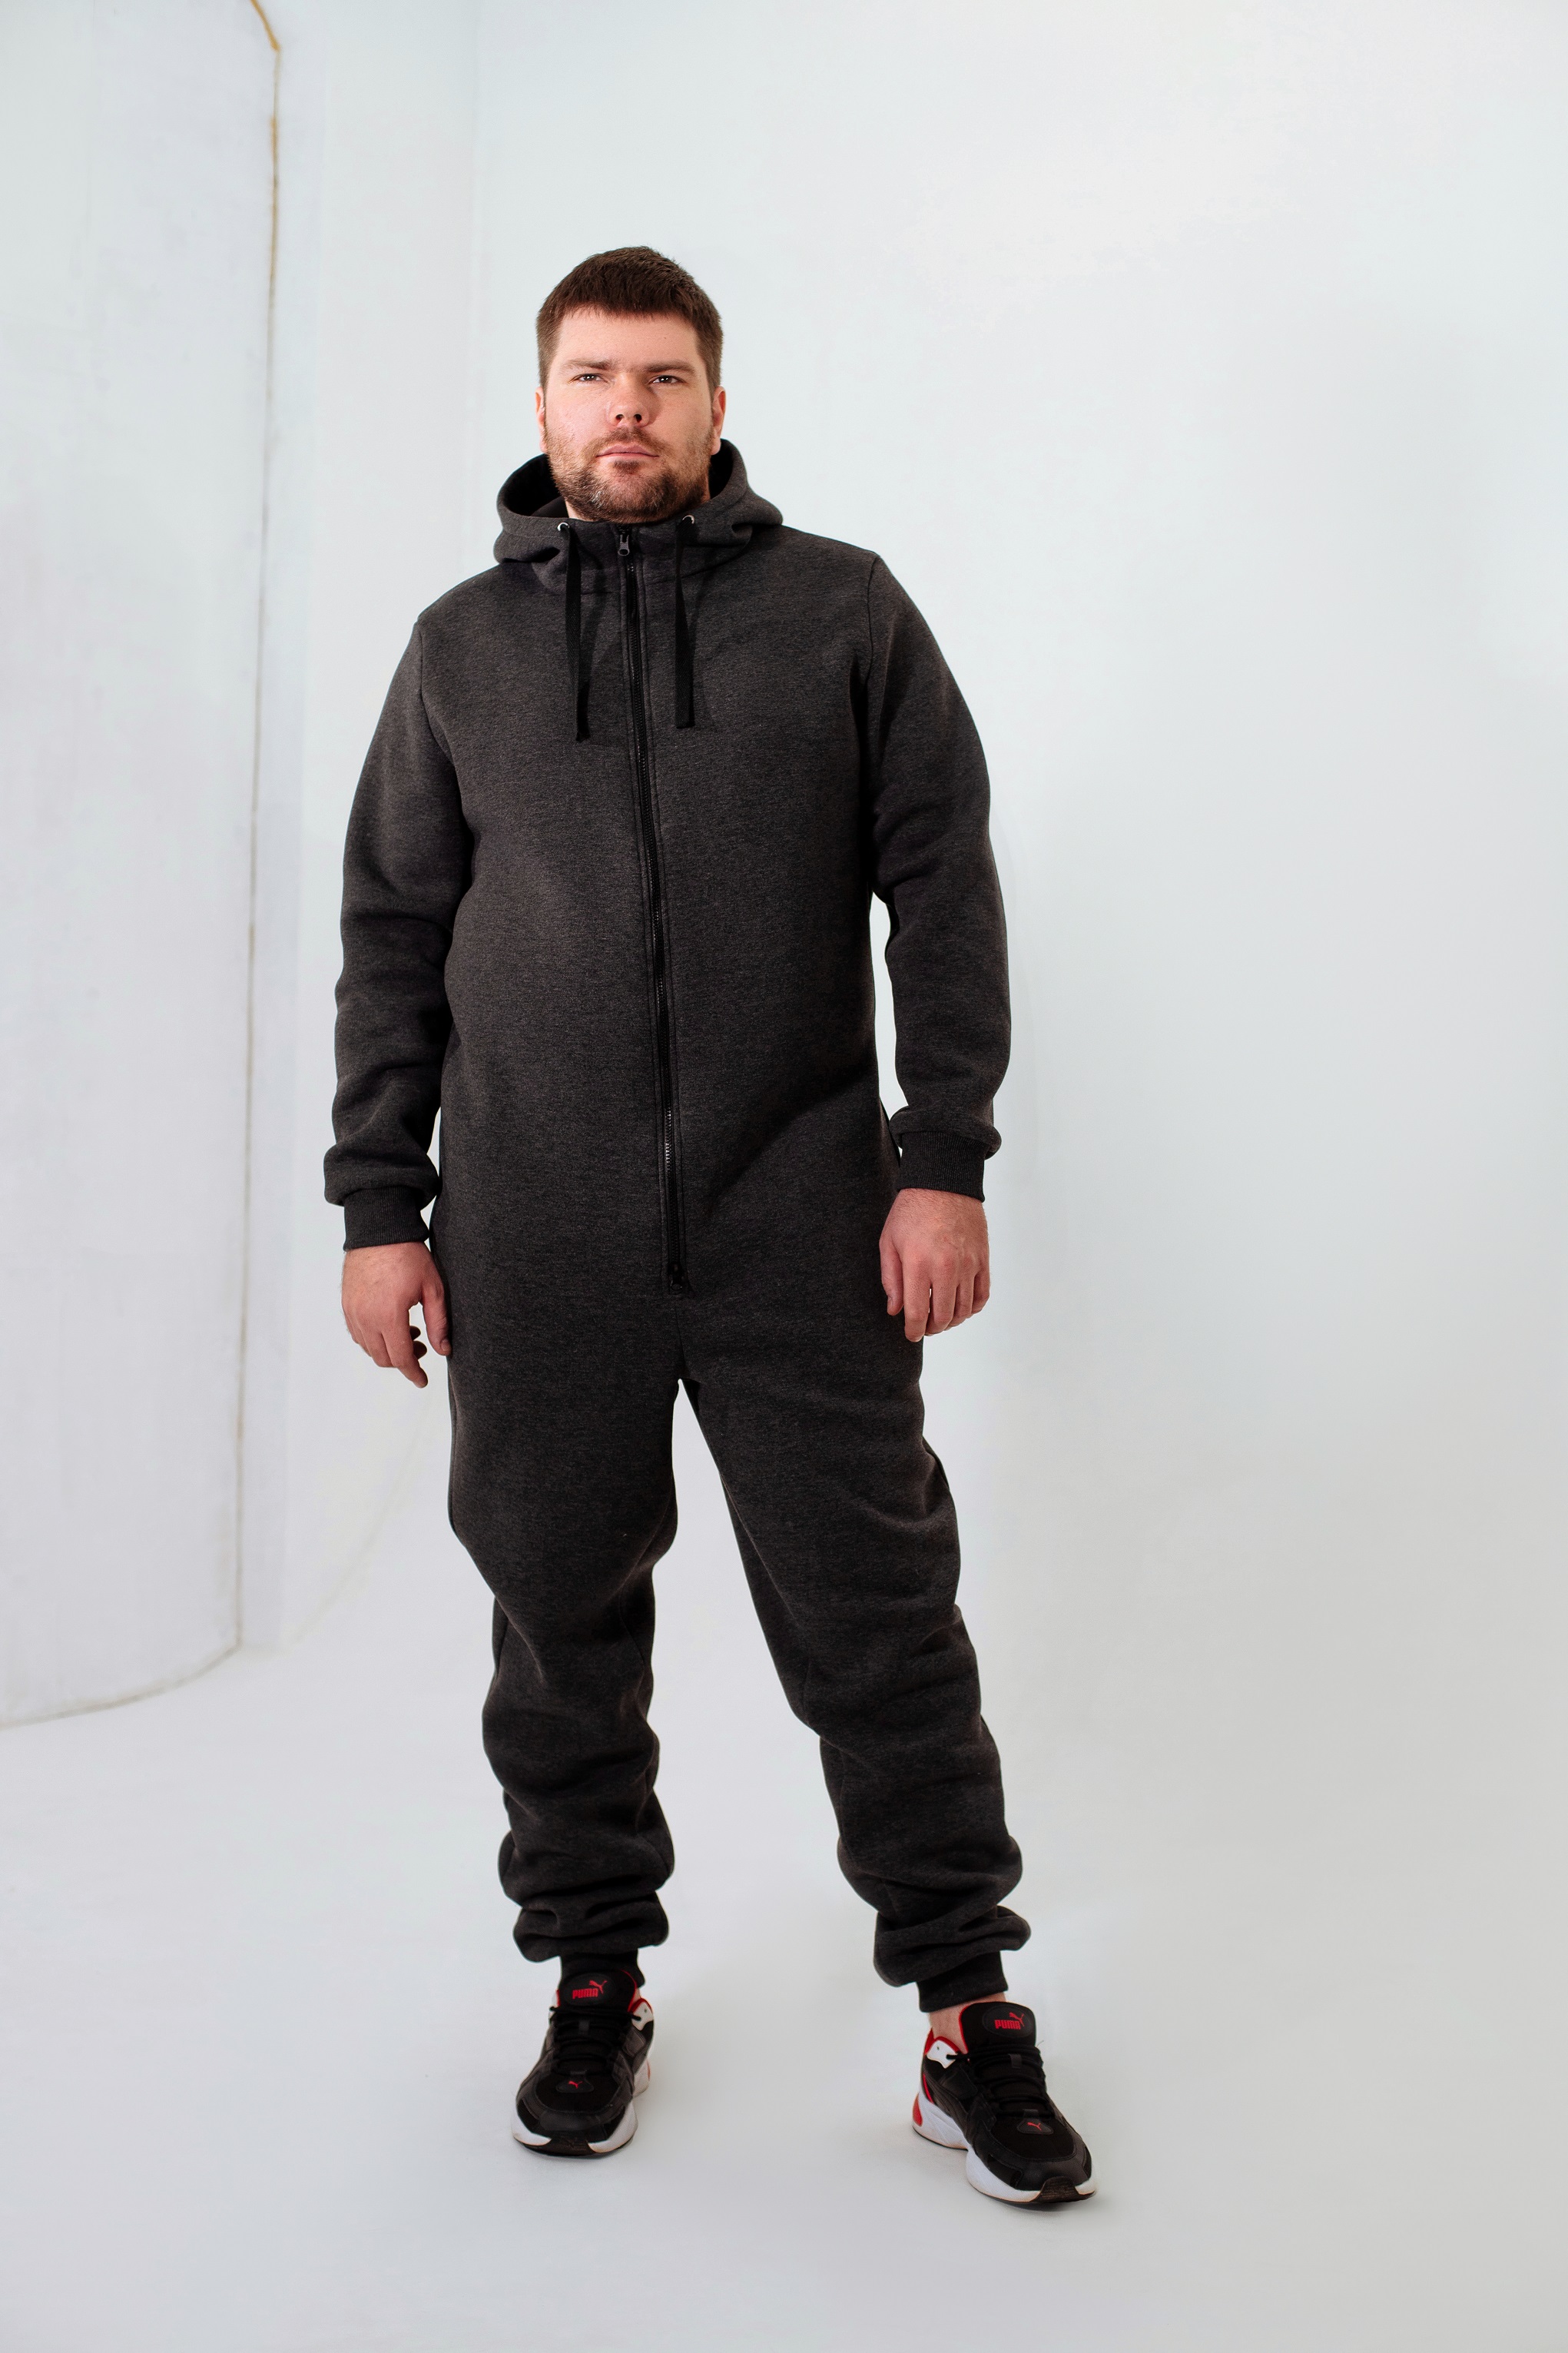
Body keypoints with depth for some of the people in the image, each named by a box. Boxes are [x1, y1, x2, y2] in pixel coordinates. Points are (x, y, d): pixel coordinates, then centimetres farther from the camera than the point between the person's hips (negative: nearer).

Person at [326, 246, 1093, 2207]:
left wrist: (945, 1161, -6)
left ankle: (965, 2007, 15)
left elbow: (945, 889, 3)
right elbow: (393, 935, 12)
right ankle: (596, 1978, 27)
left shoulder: (845, 612, 7)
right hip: (534, 1236, 2)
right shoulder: (464, 646, 12)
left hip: (801, 1222, -2)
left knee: (877, 1619, 1)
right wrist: (379, 1203, 5)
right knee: (563, 1618, 9)